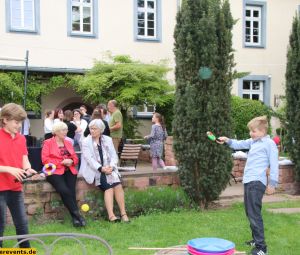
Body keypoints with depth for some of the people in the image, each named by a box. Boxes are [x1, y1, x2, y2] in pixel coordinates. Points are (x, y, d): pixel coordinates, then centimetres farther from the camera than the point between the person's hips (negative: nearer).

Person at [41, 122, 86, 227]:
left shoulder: (68, 143, 21)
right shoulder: (48, 143, 5)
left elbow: (75, 158, 20)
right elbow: (45, 160, -6)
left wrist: (71, 161, -5)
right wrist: (62, 162, -11)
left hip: (69, 171, 4)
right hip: (55, 172, -4)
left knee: (71, 191, -23)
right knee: (64, 190, -29)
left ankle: (75, 217, -25)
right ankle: (77, 214, -23)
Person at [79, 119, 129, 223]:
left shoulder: (108, 140, 15)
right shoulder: (86, 141, 4)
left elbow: (114, 156, 9)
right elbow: (89, 158, -7)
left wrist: (111, 166, -11)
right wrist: (101, 168, -20)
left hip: (108, 169, 3)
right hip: (94, 170, -3)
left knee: (117, 184, -25)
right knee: (108, 186, -28)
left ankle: (123, 213, -24)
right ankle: (111, 215, -35)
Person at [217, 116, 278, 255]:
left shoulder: (269, 143, -8)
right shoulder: (252, 142, 15)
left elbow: (274, 164, -10)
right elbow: (239, 144, 27)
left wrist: (272, 183, -11)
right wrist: (228, 140, 9)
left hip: (257, 182, -9)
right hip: (248, 181, 9)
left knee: (254, 214, -11)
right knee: (250, 213, 16)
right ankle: (256, 240, 30)